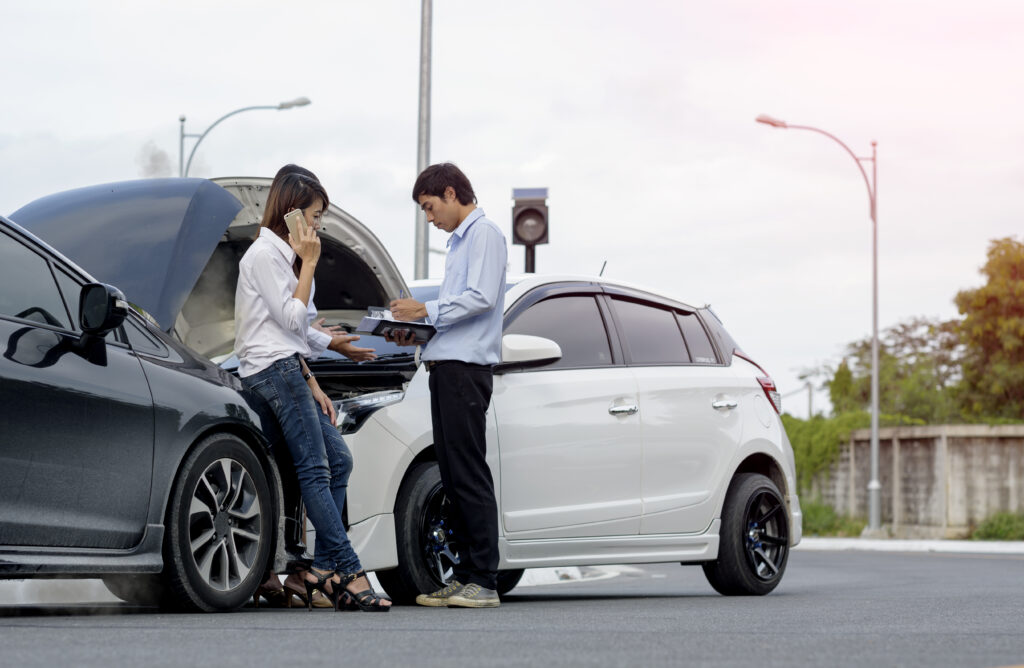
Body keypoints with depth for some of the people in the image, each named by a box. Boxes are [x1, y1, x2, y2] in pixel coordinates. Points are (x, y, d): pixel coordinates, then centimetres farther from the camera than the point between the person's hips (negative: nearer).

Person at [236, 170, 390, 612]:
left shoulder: (282, 254, 23)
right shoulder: (264, 254, -8)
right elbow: (292, 318, -13)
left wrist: (313, 386, 19)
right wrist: (309, 263, -6)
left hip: (288, 369, 10)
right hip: (272, 372, -10)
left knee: (338, 461, 2)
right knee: (314, 470, -14)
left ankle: (322, 569, -1)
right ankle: (349, 572, -17)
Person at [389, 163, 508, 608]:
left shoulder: (483, 234, -5)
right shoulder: (458, 241, 26)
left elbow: (481, 298, -17)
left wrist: (426, 311, -14)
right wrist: (417, 334, 14)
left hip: (466, 368, -10)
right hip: (446, 366, 10)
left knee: (469, 475, -11)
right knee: (453, 476, 8)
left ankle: (484, 581, -12)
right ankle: (465, 576, 10)